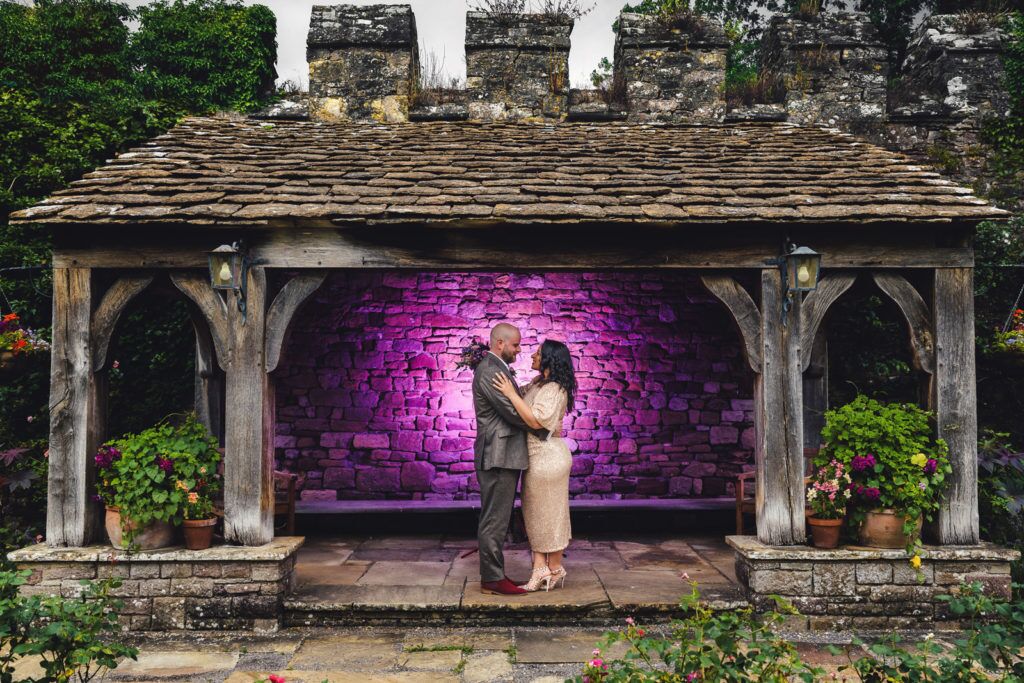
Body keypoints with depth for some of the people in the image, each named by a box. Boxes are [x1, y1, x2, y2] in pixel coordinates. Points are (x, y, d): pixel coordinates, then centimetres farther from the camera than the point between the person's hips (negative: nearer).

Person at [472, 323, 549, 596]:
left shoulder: (498, 369, 18)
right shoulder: (489, 370, -16)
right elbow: (512, 412, -18)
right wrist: (545, 430, -7)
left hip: (504, 456, 11)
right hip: (498, 457, -11)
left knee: (496, 520, 15)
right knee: (494, 520, -4)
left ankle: (492, 573, 22)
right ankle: (492, 579, 3)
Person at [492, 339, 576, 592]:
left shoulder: (555, 389, -18)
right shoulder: (537, 383, 9)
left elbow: (536, 421, -27)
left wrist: (511, 394, -26)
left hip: (548, 458, -9)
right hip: (537, 457, 9)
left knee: (549, 514, 4)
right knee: (535, 513, 10)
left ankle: (555, 569, 18)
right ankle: (540, 568, 16)